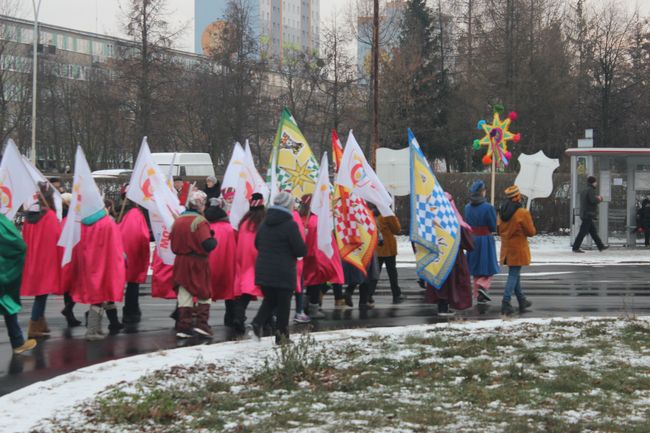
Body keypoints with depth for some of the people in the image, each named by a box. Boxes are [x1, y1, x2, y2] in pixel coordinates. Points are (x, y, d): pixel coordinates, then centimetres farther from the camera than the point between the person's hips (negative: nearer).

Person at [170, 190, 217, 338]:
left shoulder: (178, 220, 6)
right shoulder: (200, 221, -15)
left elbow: (172, 241, 12)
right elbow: (208, 244, -23)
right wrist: (214, 240, -3)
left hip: (181, 263, 5)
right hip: (198, 263, -5)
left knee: (184, 294, 9)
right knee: (204, 294, 10)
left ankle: (183, 327, 6)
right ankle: (202, 323, 0)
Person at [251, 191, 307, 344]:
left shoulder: (264, 223, 7)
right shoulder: (290, 225, -15)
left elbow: (257, 244, 18)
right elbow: (301, 250, -14)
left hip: (263, 271, 6)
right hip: (284, 273, -6)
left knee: (269, 299, 19)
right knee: (283, 303, 7)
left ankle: (258, 323, -3)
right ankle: (281, 334, 10)